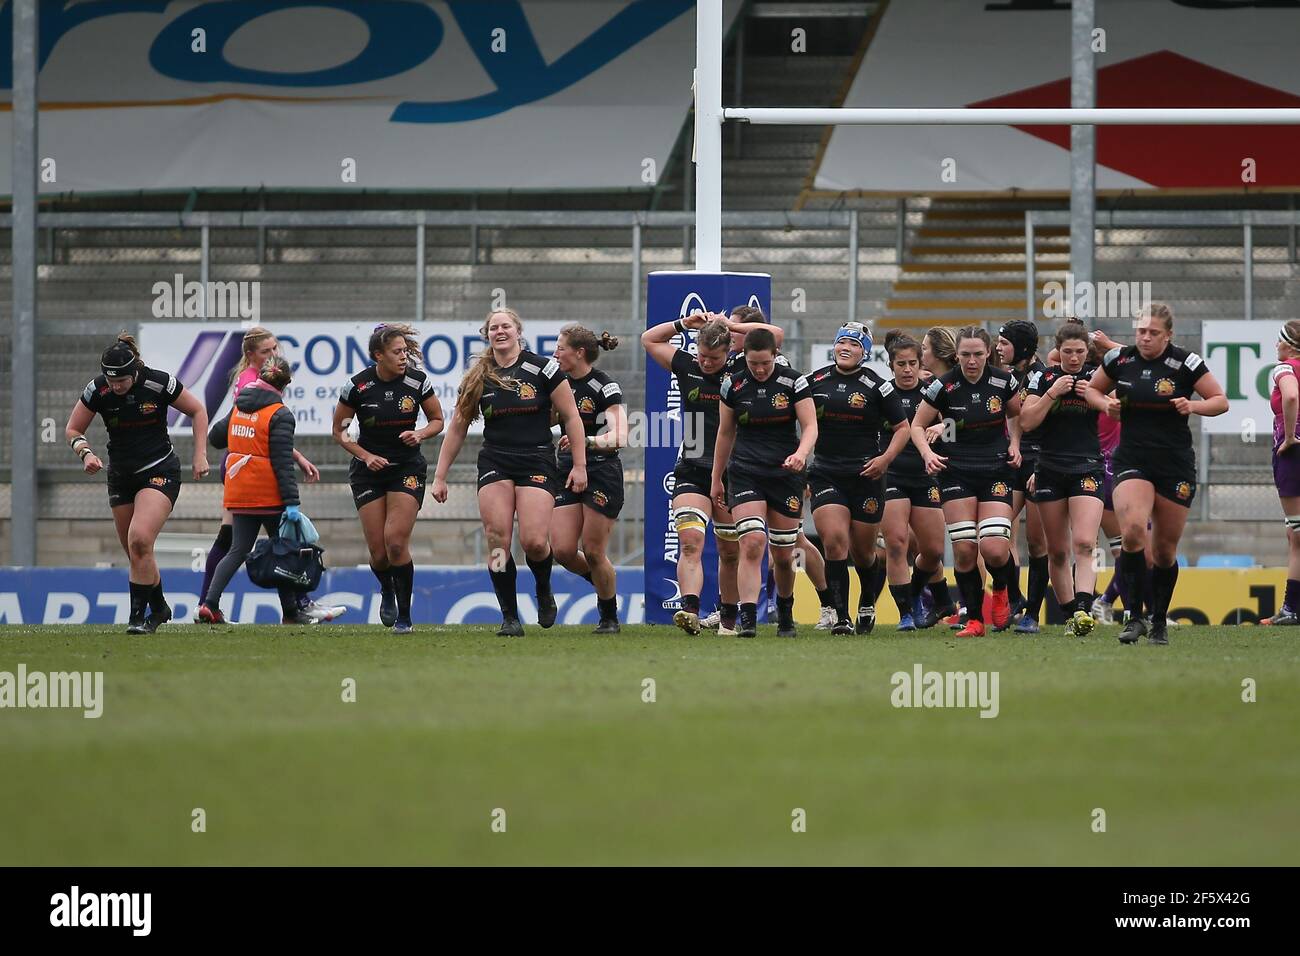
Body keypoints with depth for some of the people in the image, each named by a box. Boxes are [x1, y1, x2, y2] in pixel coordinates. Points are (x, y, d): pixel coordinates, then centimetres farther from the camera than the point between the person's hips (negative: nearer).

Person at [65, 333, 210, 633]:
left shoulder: (159, 383, -16)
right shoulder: (97, 390, -10)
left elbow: (197, 411, 0)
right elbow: (73, 430, 3)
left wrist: (200, 455, -6)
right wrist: (85, 452, -18)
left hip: (159, 472, -4)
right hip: (121, 474, 4)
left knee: (139, 540, -24)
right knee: (135, 552, 9)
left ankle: (138, 615, -16)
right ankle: (159, 608, 32)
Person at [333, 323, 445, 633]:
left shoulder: (417, 381, -6)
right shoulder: (358, 386, -9)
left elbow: (437, 420, 8)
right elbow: (339, 430, 2)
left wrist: (420, 434, -13)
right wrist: (366, 456, -11)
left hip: (407, 468, 0)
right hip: (369, 470, 0)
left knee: (396, 542, -15)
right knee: (378, 550, -3)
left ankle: (404, 616, -2)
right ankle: (387, 591, 32)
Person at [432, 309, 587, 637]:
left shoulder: (542, 369, -2)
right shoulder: (478, 378, 8)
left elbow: (571, 417, 2)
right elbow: (457, 428, 14)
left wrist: (579, 466, -2)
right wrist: (440, 476, 11)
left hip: (537, 462, -3)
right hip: (495, 462, 3)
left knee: (534, 542, -15)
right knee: (497, 540, -11)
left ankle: (544, 591, 18)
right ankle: (509, 617, -1)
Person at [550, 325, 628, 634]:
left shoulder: (605, 387, -13)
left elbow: (619, 437, -23)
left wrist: (586, 441, -36)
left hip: (602, 473, -6)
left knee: (592, 552, -5)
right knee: (562, 550, -5)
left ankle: (610, 617, 15)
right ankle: (602, 584, 24)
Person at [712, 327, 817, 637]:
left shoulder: (793, 382, -4)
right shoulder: (733, 385, 0)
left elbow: (810, 426, -7)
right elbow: (725, 433, 9)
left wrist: (801, 453, -28)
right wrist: (716, 479, 13)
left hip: (786, 473, 0)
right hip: (745, 473, 0)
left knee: (783, 556, 7)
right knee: (752, 543, -19)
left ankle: (785, 613, 32)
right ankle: (748, 619, -24)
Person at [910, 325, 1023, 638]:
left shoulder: (1003, 381, -3)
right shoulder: (944, 387, -9)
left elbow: (1016, 415, 17)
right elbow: (917, 425, 2)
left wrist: (1014, 444, 1)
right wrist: (927, 453, -16)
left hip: (997, 469, 0)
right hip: (956, 472, 0)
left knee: (994, 549, -14)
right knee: (964, 549, -7)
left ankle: (1000, 589, 19)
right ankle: (974, 620, 6)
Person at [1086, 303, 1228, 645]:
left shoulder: (1185, 363, -6)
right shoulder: (1119, 359, 0)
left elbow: (1221, 401, 0)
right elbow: (1093, 389, 17)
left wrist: (1193, 405, -18)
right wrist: (1106, 404, -4)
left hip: (1175, 464, 0)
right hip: (1132, 460, 1)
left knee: (1164, 550, 6)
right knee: (1133, 531, -23)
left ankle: (1159, 622, 24)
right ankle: (1134, 617, -18)